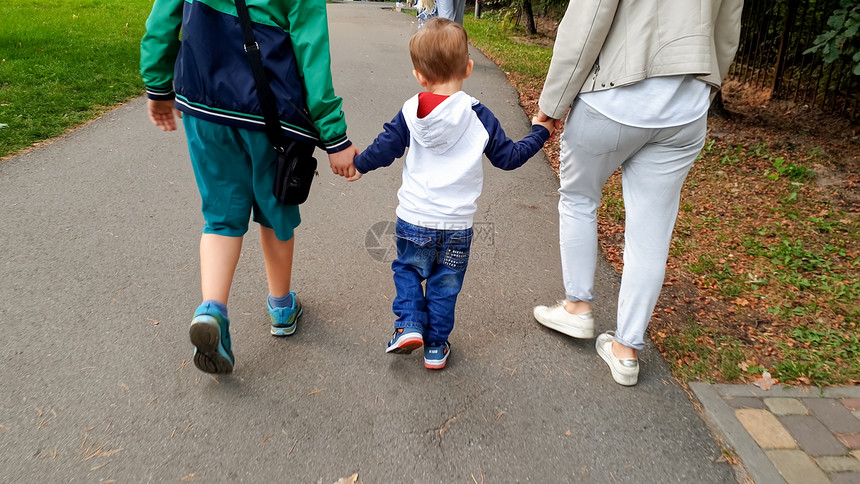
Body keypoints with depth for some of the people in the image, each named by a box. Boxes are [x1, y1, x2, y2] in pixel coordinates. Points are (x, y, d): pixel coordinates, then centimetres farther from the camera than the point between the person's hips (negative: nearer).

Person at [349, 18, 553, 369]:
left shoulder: (410, 112, -7)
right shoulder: (479, 116, -8)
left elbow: (384, 148, -1)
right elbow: (507, 157, 0)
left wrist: (359, 165, 18)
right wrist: (539, 132, 15)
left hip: (413, 221, 0)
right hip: (457, 225, 0)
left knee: (407, 270, 23)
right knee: (445, 284, 15)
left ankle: (409, 325, 9)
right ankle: (436, 347, 24)